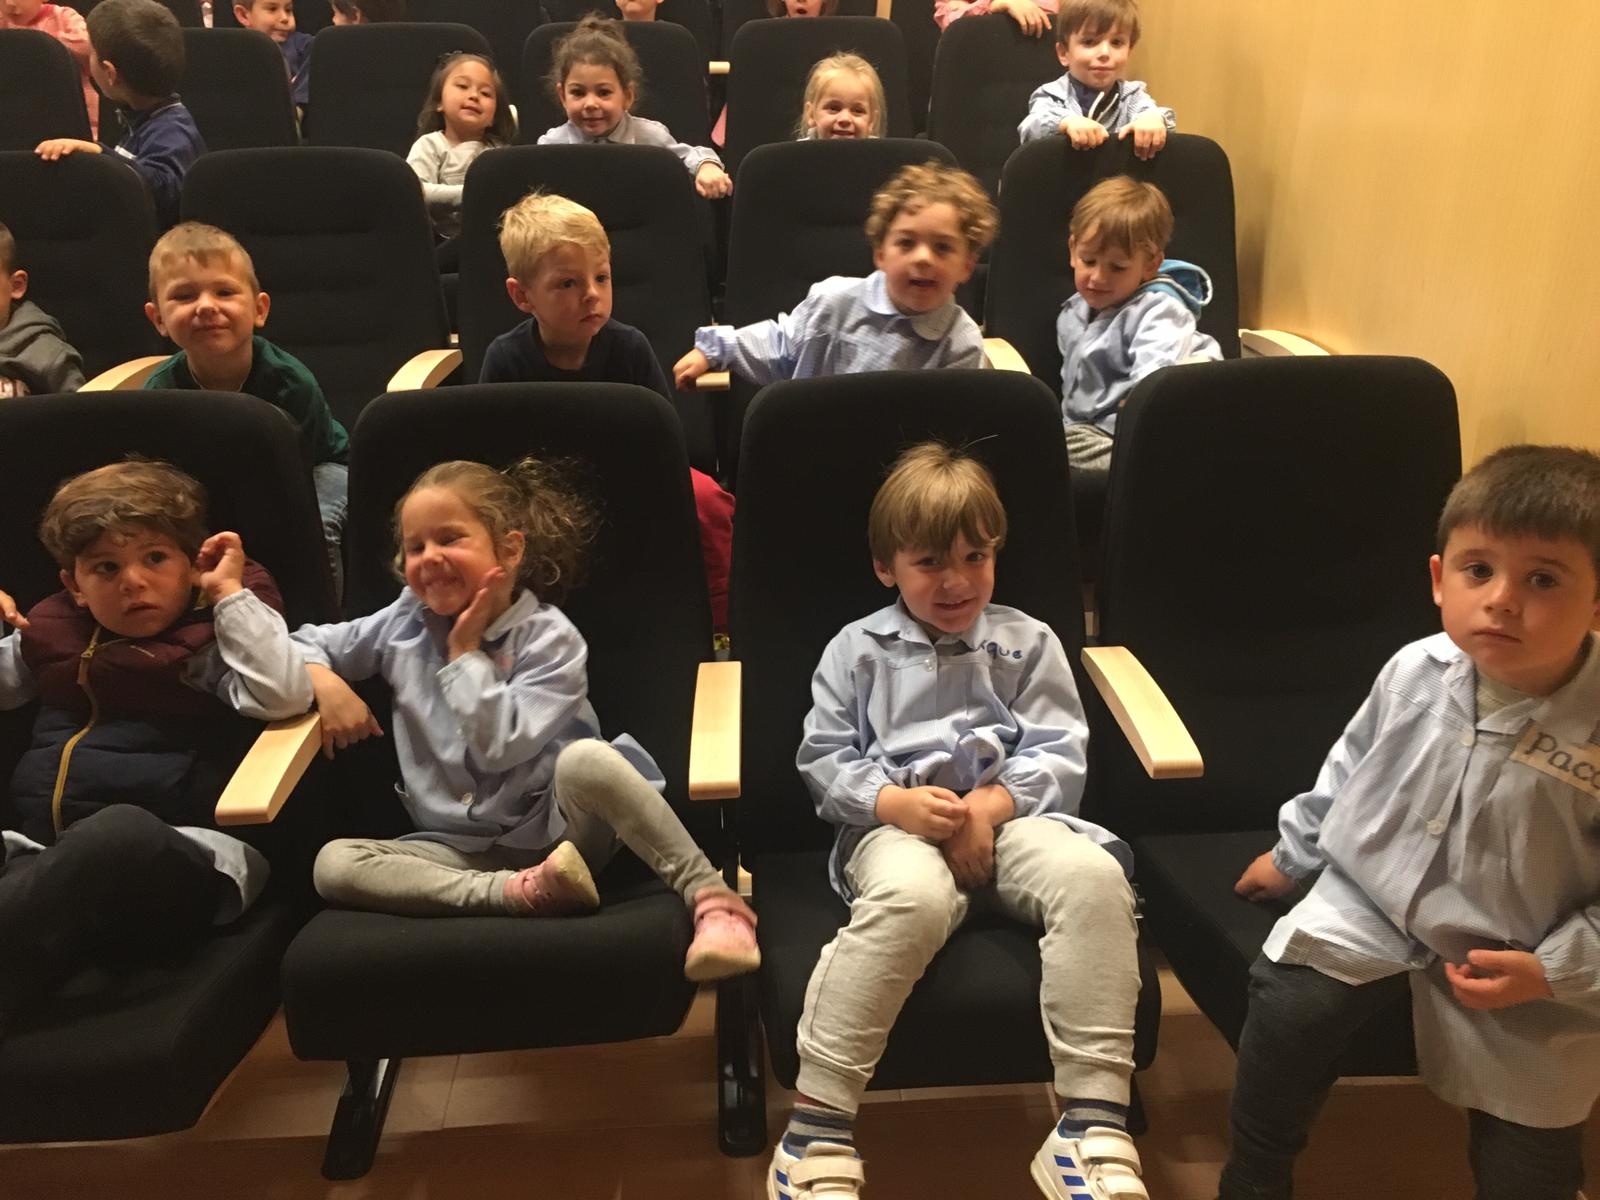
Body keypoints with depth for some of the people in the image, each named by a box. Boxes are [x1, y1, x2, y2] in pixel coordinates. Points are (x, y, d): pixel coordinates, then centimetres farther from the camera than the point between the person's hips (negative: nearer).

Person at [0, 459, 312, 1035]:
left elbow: (285, 695, -15)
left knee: (121, 829, -39)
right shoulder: (52, 633, 21)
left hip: (177, 862, -5)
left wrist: (231, 592, -6)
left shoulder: (212, 643, 5)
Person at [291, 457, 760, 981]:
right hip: (464, 848, 5)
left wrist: (466, 652, -13)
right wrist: (325, 681, -5)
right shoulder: (404, 624, 5)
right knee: (333, 864, -19)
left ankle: (712, 899, -31)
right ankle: (520, 892, -27)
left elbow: (500, 747, -21)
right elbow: (307, 642, 17)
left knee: (585, 759, -38)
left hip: (557, 827, -4)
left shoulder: (550, 639, -10)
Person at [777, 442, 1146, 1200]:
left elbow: (1060, 755, 6)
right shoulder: (858, 650, 11)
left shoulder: (1028, 644, 14)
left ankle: (1094, 1129, -24)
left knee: (1094, 875, -30)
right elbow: (821, 759, 5)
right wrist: (895, 802, -14)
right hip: (896, 826, -2)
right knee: (911, 896, -38)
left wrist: (990, 805, -13)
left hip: (1008, 819, 3)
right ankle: (816, 1130, -28)